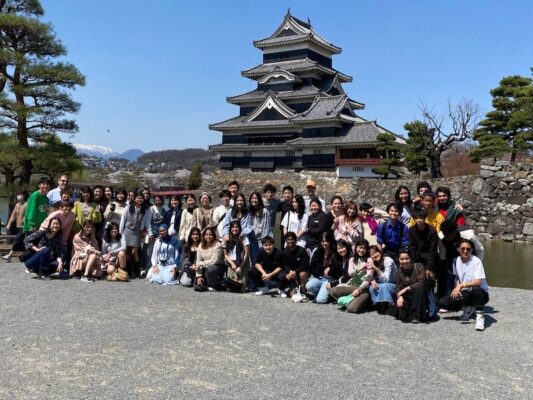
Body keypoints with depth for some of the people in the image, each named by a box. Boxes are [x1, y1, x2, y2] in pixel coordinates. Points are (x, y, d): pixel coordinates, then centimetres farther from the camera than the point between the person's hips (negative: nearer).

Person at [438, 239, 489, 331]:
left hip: (480, 293, -6)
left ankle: (480, 316, -20)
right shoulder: (456, 261, 1)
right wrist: (457, 288, -3)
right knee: (442, 302, -13)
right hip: (465, 293, 6)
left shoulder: (476, 261, -17)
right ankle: (469, 308, 12)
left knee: (476, 289, -42)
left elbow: (478, 282, -28)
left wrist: (461, 285, -30)